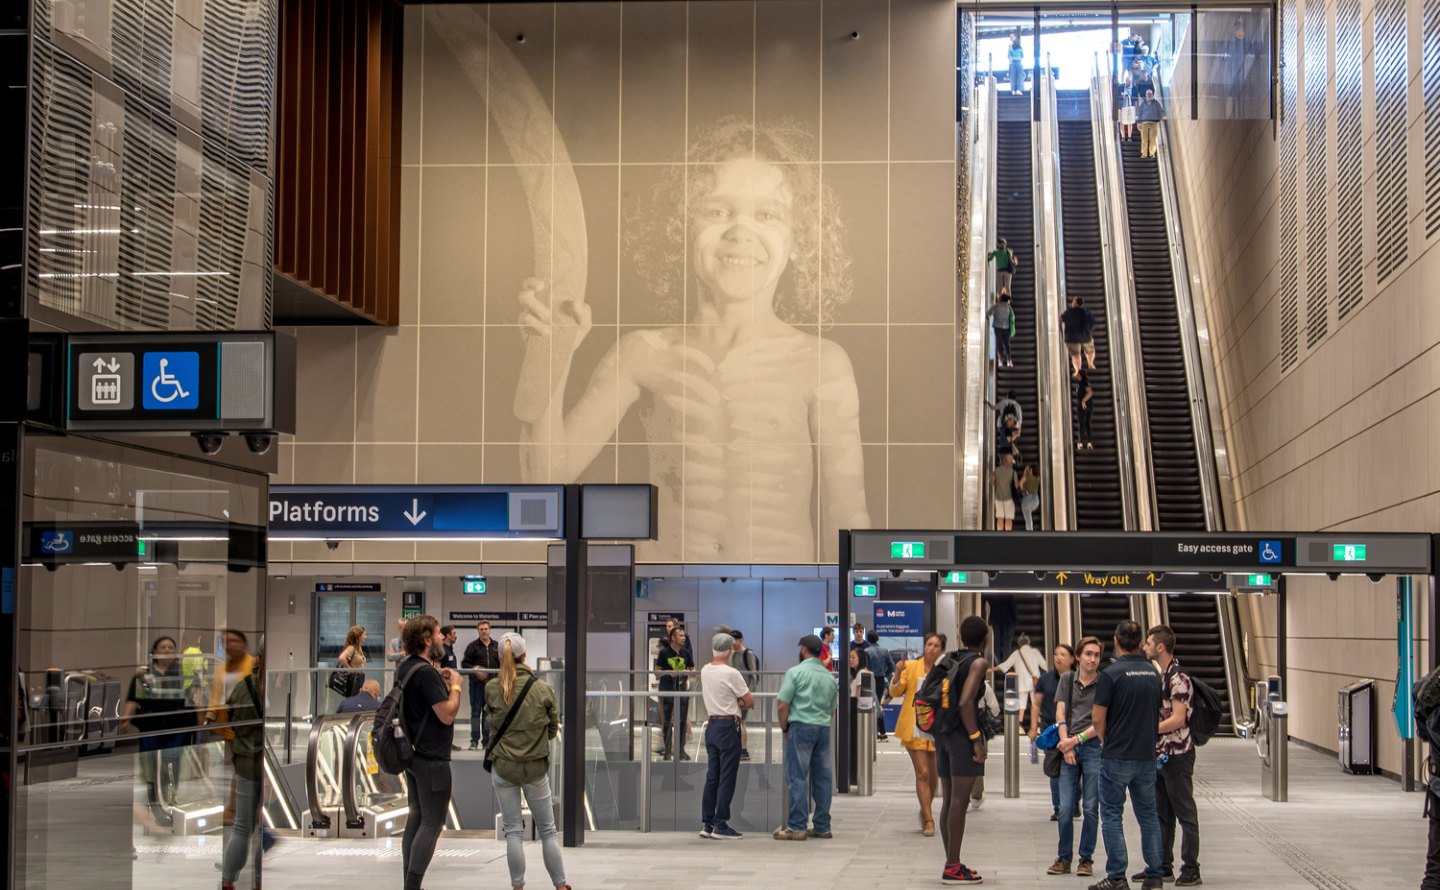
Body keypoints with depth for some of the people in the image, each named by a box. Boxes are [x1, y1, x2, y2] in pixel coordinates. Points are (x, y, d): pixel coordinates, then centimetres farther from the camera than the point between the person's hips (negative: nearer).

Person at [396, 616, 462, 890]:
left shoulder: (405, 667, 8)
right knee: (432, 824, -5)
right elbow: (447, 715, -21)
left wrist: (439, 682, 10)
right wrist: (455, 685, -8)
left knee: (416, 817, 13)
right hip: (432, 757, -9)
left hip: (411, 753, 10)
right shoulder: (426, 672, -21)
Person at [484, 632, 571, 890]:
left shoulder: (491, 689, -9)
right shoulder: (543, 689, -9)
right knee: (547, 830, 10)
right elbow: (553, 729, 0)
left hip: (502, 766, 0)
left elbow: (490, 722, 3)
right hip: (536, 767, 0)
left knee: (513, 831, 8)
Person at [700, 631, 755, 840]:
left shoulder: (705, 671, 7)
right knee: (727, 778, -2)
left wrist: (735, 702, 3)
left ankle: (706, 824, 12)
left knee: (712, 776, 11)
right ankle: (720, 825, -2)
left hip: (711, 725, 7)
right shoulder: (731, 674, -15)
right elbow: (750, 701, -9)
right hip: (728, 727, -7)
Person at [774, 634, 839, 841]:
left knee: (798, 777, -5)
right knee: (822, 778, 9)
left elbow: (782, 705, -9)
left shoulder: (795, 672, -5)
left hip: (801, 726, -6)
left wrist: (784, 728, 4)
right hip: (823, 728, 6)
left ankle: (797, 827, -7)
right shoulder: (829, 677, 14)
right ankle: (822, 826, 13)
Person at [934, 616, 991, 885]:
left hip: (943, 734, 8)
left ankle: (951, 863, 14)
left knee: (949, 800, 10)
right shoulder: (978, 663, -8)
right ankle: (953, 867, -7)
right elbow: (966, 703, -20)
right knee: (960, 802, -7)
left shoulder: (947, 661, 13)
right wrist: (977, 739, -18)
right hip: (963, 735, -8)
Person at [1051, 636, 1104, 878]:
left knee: (1090, 808, 0)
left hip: (1094, 748, -2)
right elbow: (1060, 714, 6)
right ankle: (1064, 858, 9)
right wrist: (1066, 745, -4)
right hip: (1069, 748, 2)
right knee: (1065, 808, 0)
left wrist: (1077, 739, -10)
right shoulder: (1067, 680, 10)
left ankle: (1086, 859, 9)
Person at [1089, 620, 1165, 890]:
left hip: (1116, 757, -5)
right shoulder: (1153, 673, 6)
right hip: (1146, 755, 5)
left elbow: (1098, 718, -12)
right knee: (1148, 815, 12)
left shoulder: (1111, 673, -13)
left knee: (1112, 816, 2)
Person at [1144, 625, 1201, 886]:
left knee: (1185, 812, -3)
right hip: (1159, 754, 9)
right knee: (1161, 813, 13)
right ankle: (1163, 866, 20)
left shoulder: (1178, 678, -16)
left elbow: (1178, 719, -21)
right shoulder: (1158, 675, 13)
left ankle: (1191, 869, 1)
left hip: (1177, 754, -9)